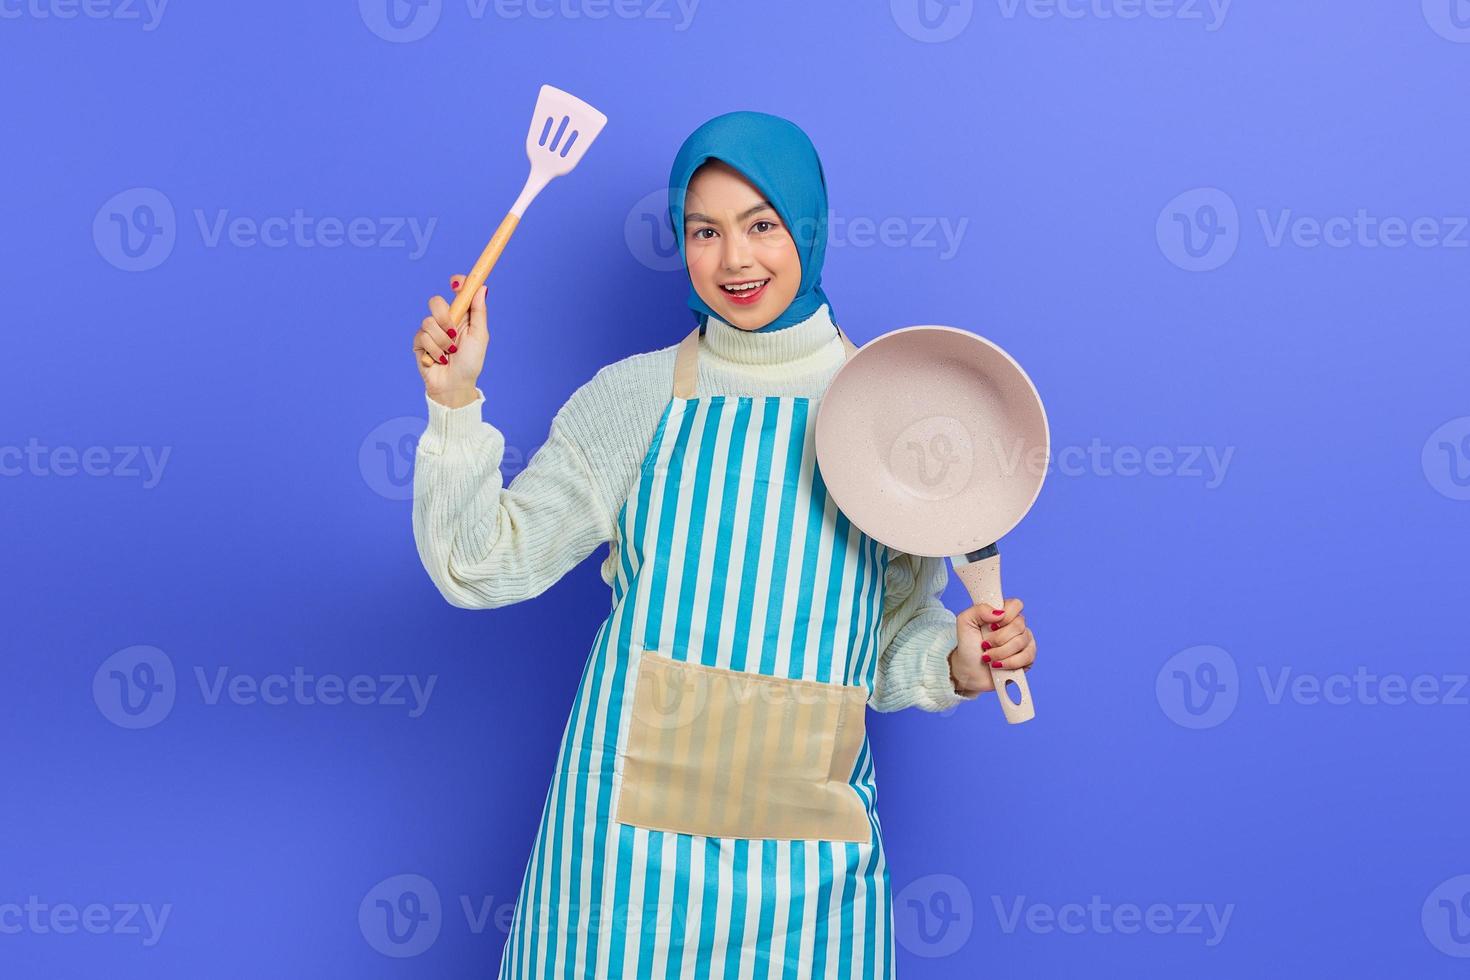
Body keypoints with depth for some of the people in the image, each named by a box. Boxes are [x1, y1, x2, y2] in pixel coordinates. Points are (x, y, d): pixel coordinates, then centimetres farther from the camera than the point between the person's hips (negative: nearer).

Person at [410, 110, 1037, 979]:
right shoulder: (632, 398, 1)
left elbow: (890, 642, 6)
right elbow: (481, 567, 0)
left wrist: (955, 662, -14)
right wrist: (456, 402, -9)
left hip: (805, 832, 0)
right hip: (631, 819, 0)